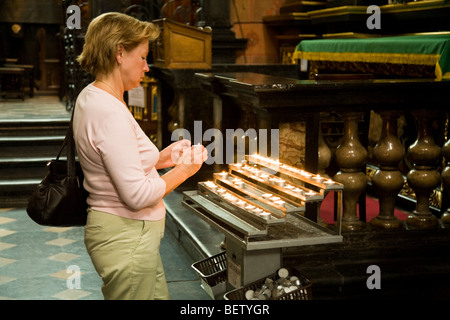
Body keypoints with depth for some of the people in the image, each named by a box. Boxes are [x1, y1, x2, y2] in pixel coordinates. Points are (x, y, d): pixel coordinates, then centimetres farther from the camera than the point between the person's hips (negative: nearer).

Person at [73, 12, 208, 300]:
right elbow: (139, 195, -24)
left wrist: (160, 159, 7)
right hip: (126, 238, -10)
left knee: (159, 295, 20)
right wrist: (184, 169, -10)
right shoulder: (110, 114, -24)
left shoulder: (91, 98, 8)